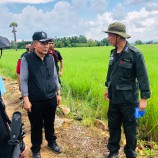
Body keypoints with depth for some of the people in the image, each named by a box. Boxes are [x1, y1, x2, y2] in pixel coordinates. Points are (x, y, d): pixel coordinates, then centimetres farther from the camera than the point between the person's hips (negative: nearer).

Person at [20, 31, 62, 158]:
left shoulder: (51, 58, 1)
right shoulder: (27, 59, -12)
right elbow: (23, 80, -10)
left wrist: (58, 93, 9)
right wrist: (26, 99, -13)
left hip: (51, 99, 4)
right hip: (35, 101, -3)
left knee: (50, 124, 20)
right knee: (36, 127, 12)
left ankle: (52, 142, 43)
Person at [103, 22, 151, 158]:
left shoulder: (135, 54, -15)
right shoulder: (113, 53, 5)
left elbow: (143, 77, -14)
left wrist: (144, 98, -15)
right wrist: (108, 88, 21)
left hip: (128, 99, -6)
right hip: (114, 98, 6)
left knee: (130, 128, 10)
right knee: (113, 125, 17)